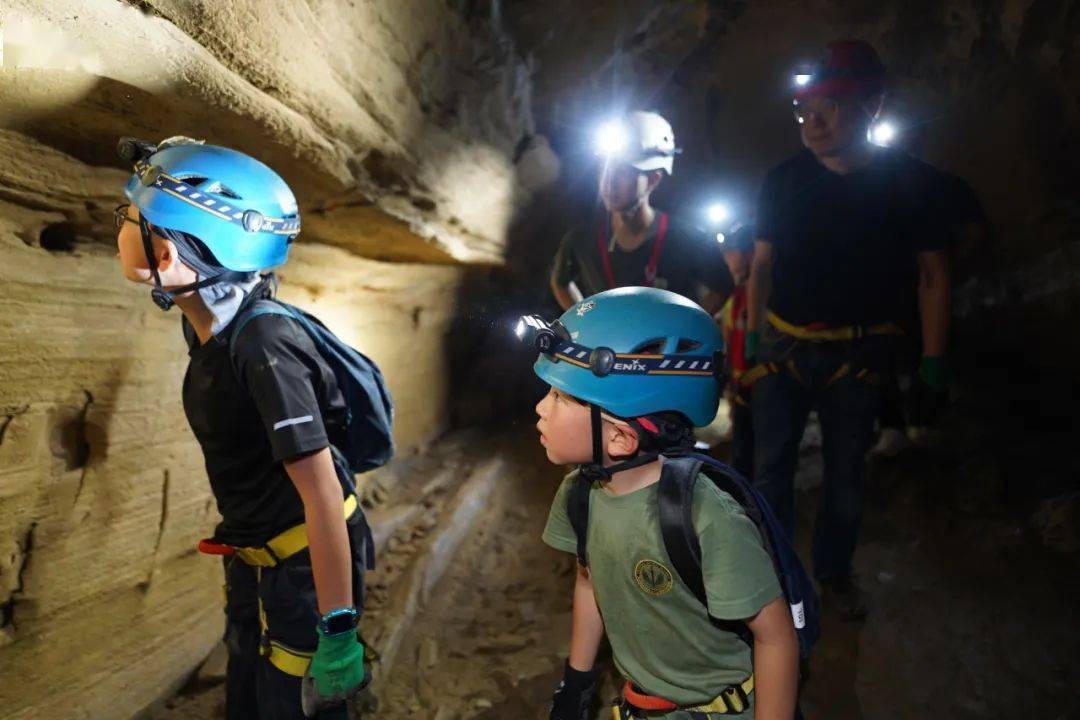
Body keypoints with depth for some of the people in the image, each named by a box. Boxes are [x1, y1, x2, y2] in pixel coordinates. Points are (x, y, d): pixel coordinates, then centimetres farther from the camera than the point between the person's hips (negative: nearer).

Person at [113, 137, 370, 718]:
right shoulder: (207, 327, -2)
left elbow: (322, 493, -29)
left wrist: (338, 630, -27)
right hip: (251, 556, 8)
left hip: (307, 561, -8)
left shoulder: (264, 346, -29)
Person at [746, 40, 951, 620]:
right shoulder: (784, 180, -2)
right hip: (784, 348, 1)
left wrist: (933, 358, -4)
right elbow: (762, 264, 5)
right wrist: (752, 336, 5)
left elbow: (932, 274, -3)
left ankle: (834, 572, 32)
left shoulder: (910, 181, -6)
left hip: (858, 353, -1)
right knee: (771, 466, 7)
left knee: (846, 471, 12)